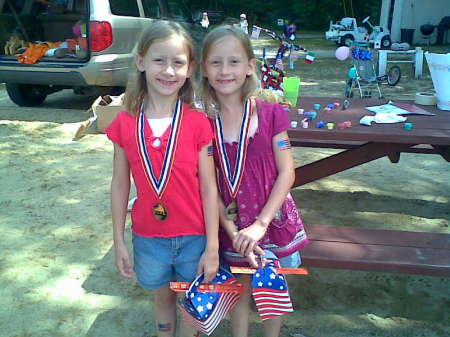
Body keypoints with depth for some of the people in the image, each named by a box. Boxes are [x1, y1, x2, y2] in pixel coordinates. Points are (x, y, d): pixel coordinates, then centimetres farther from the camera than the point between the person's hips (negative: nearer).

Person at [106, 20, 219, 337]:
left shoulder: (198, 123, -12)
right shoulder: (125, 124, -7)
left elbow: (208, 187, -9)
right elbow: (120, 185, 0)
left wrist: (212, 247, -7)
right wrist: (119, 241, 4)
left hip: (194, 237, -1)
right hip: (148, 237, 2)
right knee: (163, 296, 24)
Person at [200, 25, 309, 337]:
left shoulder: (270, 114, -11)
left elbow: (287, 173, -11)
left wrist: (261, 224, -18)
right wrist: (232, 231, -15)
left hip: (273, 218, 0)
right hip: (231, 225, 1)